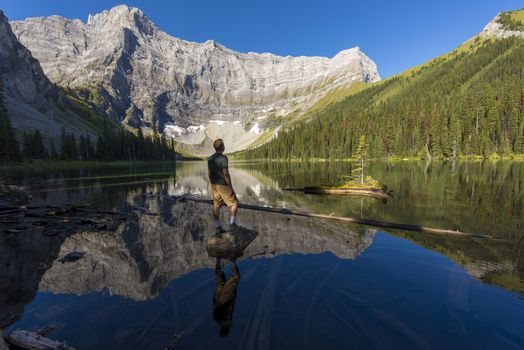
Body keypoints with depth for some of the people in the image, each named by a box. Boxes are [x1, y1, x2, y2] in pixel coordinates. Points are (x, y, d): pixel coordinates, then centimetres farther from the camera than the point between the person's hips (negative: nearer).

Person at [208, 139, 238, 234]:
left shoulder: (210, 159, 7)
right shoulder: (223, 158, -17)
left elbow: (210, 174, 10)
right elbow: (226, 173, -22)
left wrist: (213, 186, 19)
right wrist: (231, 187, -16)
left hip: (215, 185, 8)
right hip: (223, 185, -8)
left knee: (216, 206, 10)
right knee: (234, 203, 6)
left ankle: (217, 227, 15)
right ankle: (232, 223, 7)